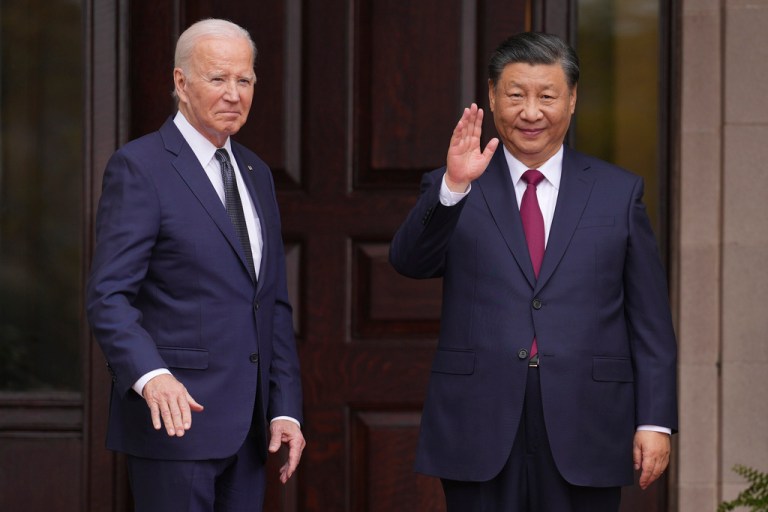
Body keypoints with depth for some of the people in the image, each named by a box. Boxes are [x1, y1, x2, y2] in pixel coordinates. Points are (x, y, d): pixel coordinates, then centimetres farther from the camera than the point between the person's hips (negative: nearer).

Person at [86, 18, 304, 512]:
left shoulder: (256, 174, 17)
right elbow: (109, 297, -14)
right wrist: (151, 375, -30)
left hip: (247, 428, 7)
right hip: (176, 416, -7)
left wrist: (285, 409, 9)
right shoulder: (139, 167, -6)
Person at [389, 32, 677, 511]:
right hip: (480, 434, 0)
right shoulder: (448, 193, 7)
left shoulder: (619, 192, 8)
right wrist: (454, 185, -26)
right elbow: (410, 261, -11)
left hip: (584, 436, 0)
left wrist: (656, 420, -1)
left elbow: (651, 323, 6)